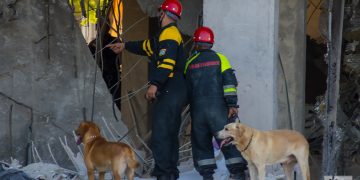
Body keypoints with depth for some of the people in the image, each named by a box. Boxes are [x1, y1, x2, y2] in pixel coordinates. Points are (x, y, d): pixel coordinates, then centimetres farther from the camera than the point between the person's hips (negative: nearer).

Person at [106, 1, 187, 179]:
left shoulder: (169, 33, -10)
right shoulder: (170, 33, 23)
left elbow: (166, 62, -24)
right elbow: (148, 46, 40)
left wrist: (155, 84, -32)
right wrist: (126, 45, 52)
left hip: (168, 91, -11)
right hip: (174, 91, 11)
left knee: (160, 135, -14)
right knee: (170, 134, 15)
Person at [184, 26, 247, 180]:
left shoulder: (190, 63, 8)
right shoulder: (219, 58, 2)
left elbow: (187, 87, 16)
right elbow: (229, 82, -8)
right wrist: (232, 104, -10)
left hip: (197, 109, 1)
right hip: (218, 108, -1)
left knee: (201, 142, 10)